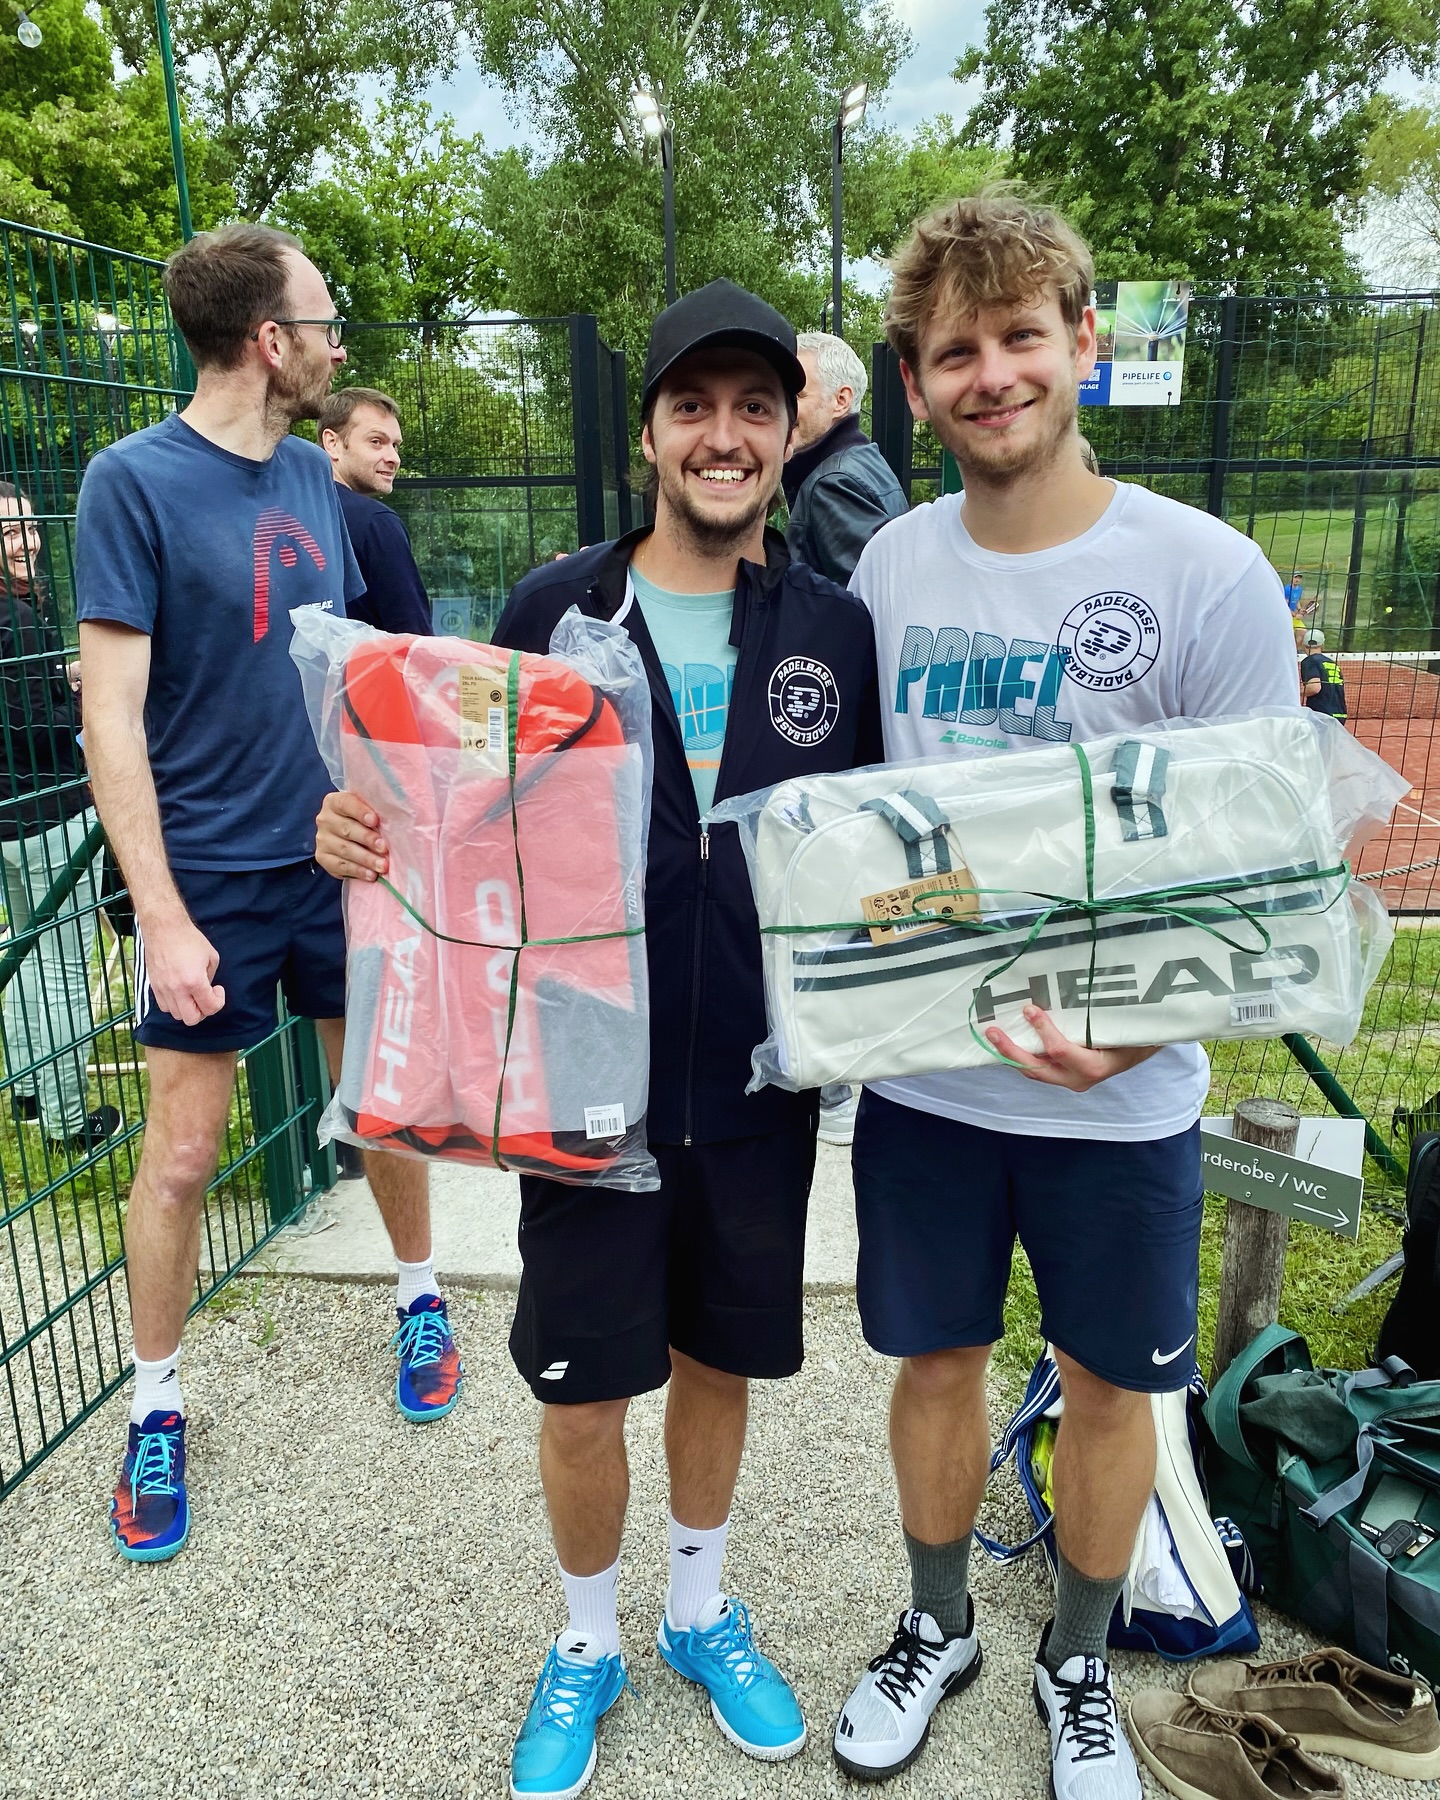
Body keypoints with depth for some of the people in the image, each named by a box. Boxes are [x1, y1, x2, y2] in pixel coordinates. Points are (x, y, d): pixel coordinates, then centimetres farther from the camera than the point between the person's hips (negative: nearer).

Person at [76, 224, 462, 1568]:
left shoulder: (311, 476, 7)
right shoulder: (134, 480, -11)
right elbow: (111, 718, -14)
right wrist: (163, 917, -18)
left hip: (342, 854, 5)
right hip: (213, 879, -5)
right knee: (182, 1151, 4)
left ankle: (420, 1301, 37)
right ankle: (156, 1410, 24)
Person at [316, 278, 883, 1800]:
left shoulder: (836, 628, 0)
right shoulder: (553, 610, -4)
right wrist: (369, 830, -18)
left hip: (761, 1089, 2)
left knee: (717, 1361, 20)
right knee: (582, 1394, 11)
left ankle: (701, 1608, 47)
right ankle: (587, 1641, 41)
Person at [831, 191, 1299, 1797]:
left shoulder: (1207, 576, -11)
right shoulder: (888, 566, 0)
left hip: (1119, 1094, -2)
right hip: (919, 1071, 3)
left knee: (1106, 1384, 16)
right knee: (935, 1359, 18)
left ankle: (1077, 1666, 44)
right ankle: (935, 1626, 45)